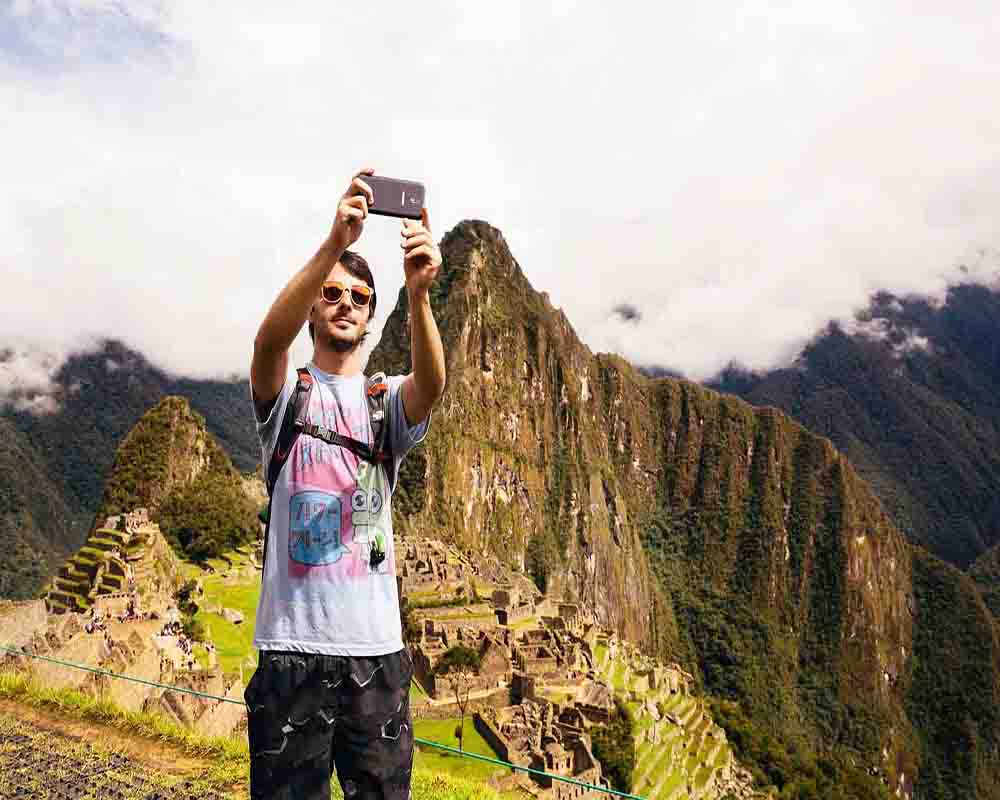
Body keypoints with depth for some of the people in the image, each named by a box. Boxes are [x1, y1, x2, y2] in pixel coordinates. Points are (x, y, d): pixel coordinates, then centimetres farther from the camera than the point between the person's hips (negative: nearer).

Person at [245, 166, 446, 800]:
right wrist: (334, 243, -35)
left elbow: (431, 383, -18)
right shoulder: (287, 391, 2)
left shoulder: (388, 400, 6)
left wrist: (419, 295, -36)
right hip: (293, 644, -2)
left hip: (377, 646, 2)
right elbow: (269, 341, -21)